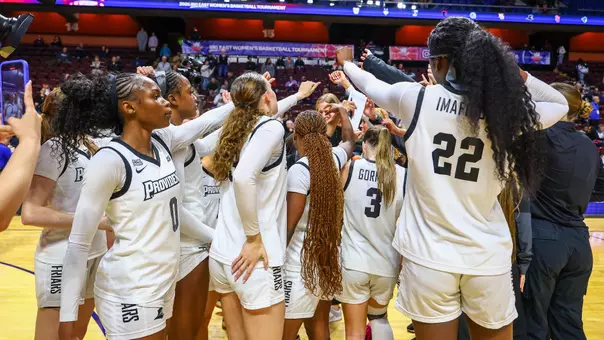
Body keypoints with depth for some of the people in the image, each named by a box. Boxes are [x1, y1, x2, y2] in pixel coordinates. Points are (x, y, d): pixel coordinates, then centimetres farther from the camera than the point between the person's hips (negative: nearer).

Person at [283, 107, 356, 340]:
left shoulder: (299, 169, -15)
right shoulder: (334, 159, 4)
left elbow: (289, 225, -14)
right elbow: (349, 140, 28)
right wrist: (342, 110, 42)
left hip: (303, 261, -7)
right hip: (329, 255, 8)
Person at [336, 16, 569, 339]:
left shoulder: (417, 99, -9)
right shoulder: (510, 109, -5)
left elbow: (370, 84, 12)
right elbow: (560, 104, 18)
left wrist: (347, 63, 33)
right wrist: (513, 71, 10)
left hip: (428, 256, -1)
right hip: (488, 258, 1)